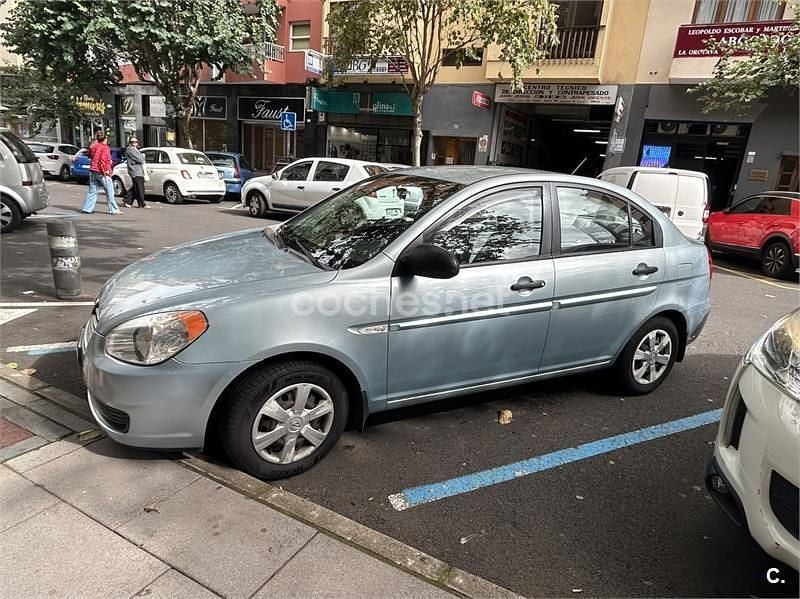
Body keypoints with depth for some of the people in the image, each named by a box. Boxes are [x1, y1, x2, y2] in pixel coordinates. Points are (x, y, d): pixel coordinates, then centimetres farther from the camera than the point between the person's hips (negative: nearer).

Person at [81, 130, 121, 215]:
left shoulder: (93, 146, 10)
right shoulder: (105, 147, -11)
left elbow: (89, 155, 23)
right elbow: (103, 160, -20)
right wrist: (105, 171, -18)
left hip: (92, 170, 7)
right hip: (101, 172, -7)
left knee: (92, 191, 12)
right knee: (109, 191, 0)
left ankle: (87, 208, 11)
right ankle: (113, 210, 0)